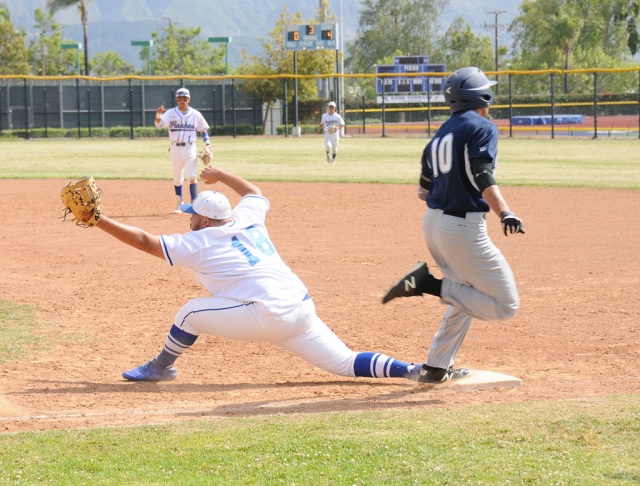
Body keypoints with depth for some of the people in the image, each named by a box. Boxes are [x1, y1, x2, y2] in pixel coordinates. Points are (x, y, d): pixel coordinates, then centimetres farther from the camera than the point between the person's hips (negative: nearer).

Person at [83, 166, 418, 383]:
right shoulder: (248, 220, 17)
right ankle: (412, 371, -13)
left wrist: (99, 220, 5)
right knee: (345, 363, 5)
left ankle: (160, 367, 22)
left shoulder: (198, 242, 2)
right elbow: (255, 192, 41)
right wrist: (220, 175, 54)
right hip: (302, 310, 7)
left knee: (191, 312, 7)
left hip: (264, 316, -7)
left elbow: (144, 241, 1)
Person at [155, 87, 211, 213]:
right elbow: (159, 124, -17)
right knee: (177, 178, 11)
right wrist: (158, 114, -39)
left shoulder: (195, 114, 2)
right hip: (175, 149, 1)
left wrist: (207, 143, -4)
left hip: (190, 149, -1)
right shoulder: (171, 113, -2)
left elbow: (203, 130, 11)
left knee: (192, 177, -12)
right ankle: (179, 204, 24)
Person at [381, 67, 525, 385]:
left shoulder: (440, 135, 15)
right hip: (463, 229, -9)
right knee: (505, 306, -6)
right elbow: (483, 176, -22)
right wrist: (504, 212, -34)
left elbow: (424, 190, 19)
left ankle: (436, 367, 23)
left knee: (465, 297, 28)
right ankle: (429, 284, -17)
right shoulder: (482, 127, -7)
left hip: (433, 223, 9)